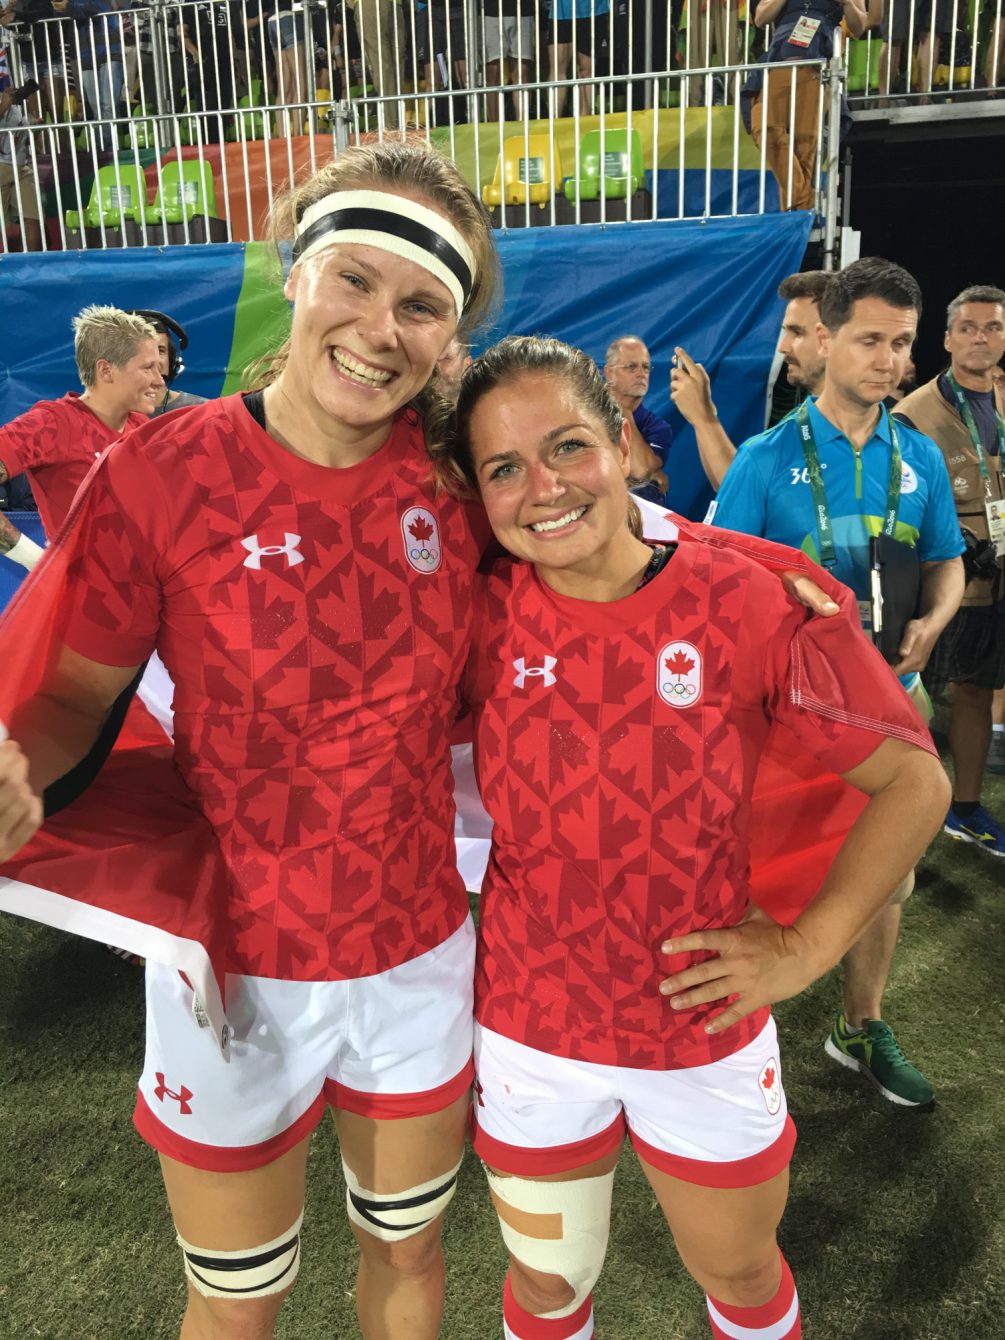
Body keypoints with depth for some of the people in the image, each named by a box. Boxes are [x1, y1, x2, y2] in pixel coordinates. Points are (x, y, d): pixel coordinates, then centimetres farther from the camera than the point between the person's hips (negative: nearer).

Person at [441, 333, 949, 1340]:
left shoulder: (749, 598, -18)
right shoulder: (482, 614, -13)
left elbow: (912, 780, -10)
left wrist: (808, 945, -13)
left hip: (704, 1026, 0)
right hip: (531, 1028, 1)